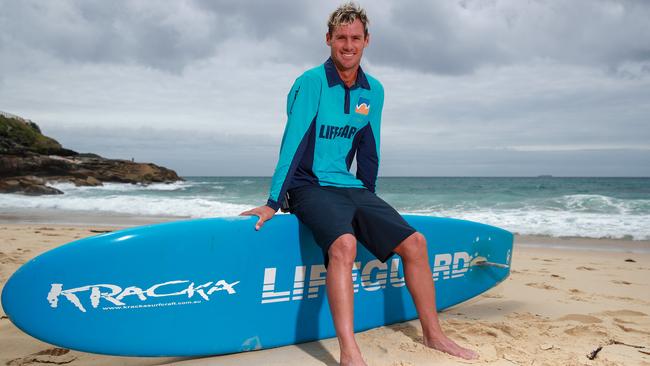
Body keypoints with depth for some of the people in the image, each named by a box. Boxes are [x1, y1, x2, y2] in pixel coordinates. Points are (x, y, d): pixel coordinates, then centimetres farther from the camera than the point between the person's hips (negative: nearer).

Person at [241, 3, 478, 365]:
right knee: (344, 243, -35)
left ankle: (433, 334, 13)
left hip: (350, 188, 6)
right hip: (310, 187, -6)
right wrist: (273, 203, -19)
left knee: (415, 242, -1)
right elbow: (292, 144, -16)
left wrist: (369, 197, 19)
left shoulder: (374, 91, 7)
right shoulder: (311, 82, -11)